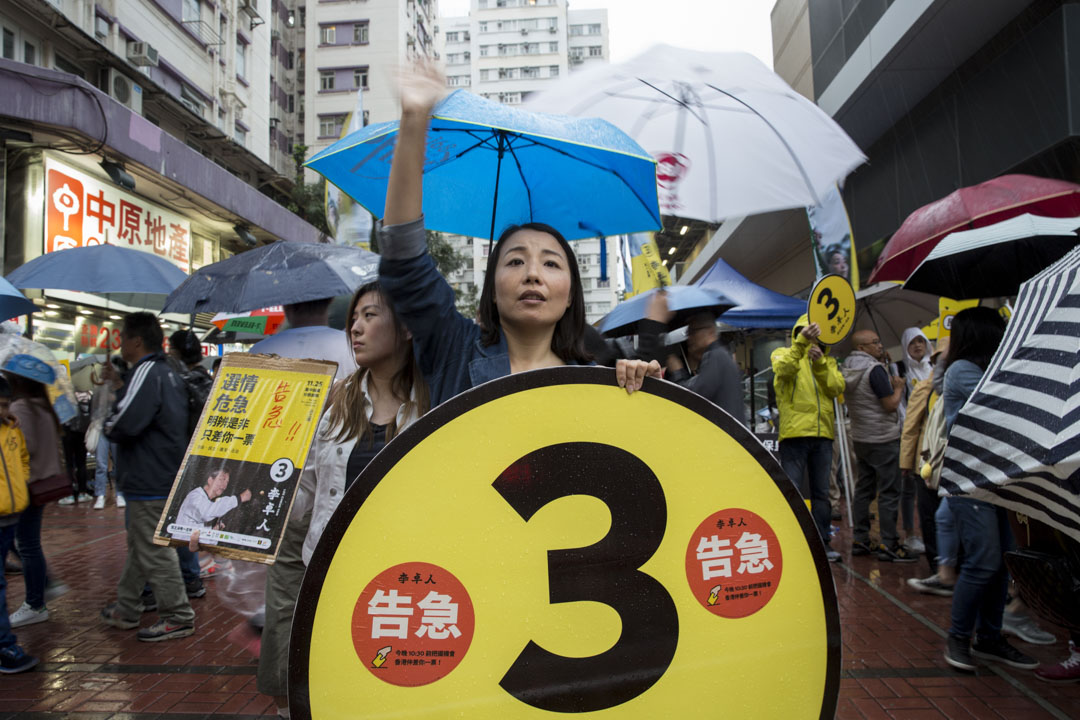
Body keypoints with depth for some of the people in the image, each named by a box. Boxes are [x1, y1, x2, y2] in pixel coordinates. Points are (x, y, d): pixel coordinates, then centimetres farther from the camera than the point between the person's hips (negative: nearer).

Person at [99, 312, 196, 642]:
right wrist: (118, 385, 15)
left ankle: (179, 617, 8)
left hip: (149, 481, -11)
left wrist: (106, 425, -6)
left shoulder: (146, 372, -18)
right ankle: (125, 610, 35)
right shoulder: (168, 373, 14)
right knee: (140, 547, 21)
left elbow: (124, 424, -27)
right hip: (163, 475, 11)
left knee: (154, 553, -1)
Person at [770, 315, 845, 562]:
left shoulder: (827, 361, 17)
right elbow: (783, 369, -18)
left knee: (821, 493, 11)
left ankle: (822, 541, 19)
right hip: (794, 432, -4)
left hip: (822, 433, 4)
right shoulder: (783, 354, 7)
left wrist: (820, 363, -12)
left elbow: (837, 388, 0)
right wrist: (801, 343, -29)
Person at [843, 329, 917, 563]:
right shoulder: (875, 369, -17)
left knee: (863, 490, 12)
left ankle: (860, 540, 16)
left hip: (859, 438, 8)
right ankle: (888, 545, -2)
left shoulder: (848, 369, 9)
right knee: (889, 492, -4)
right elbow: (890, 404, -17)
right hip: (883, 439, -8)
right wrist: (898, 387, 1)